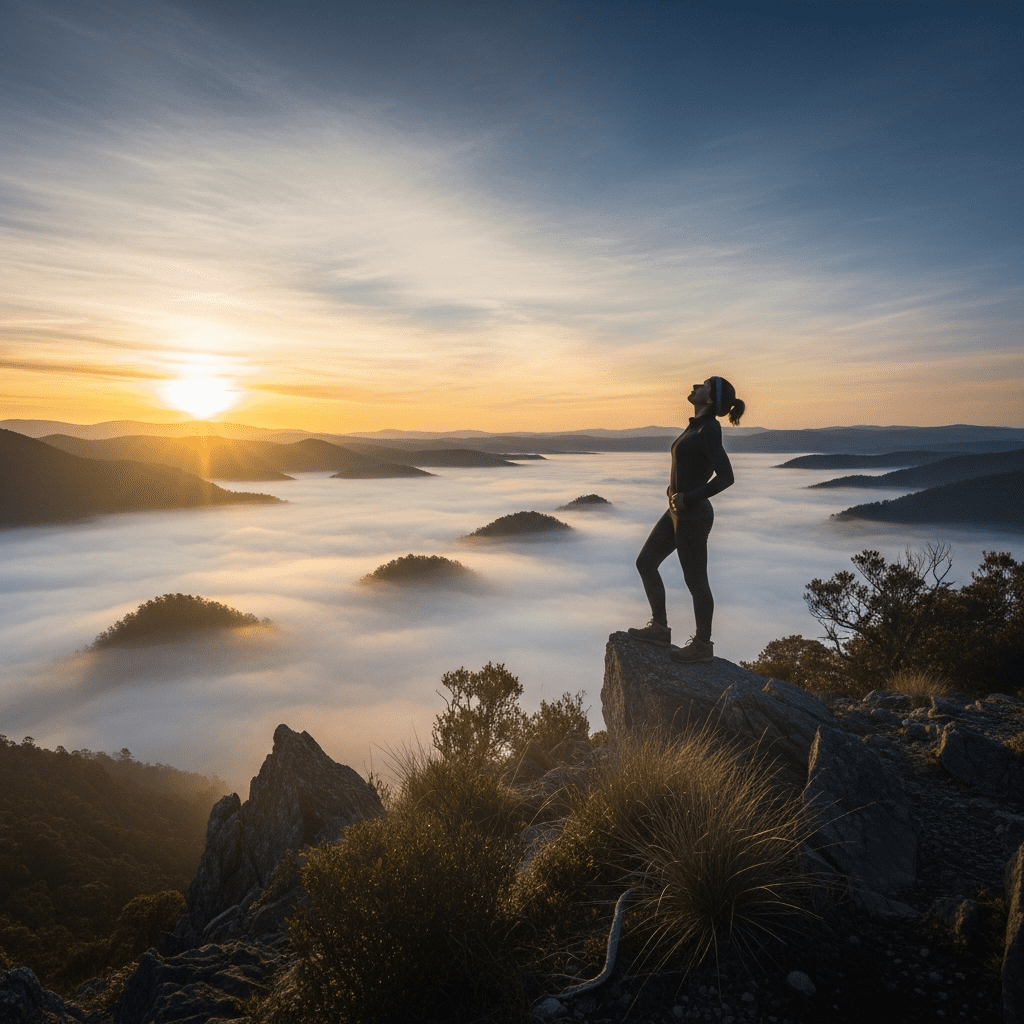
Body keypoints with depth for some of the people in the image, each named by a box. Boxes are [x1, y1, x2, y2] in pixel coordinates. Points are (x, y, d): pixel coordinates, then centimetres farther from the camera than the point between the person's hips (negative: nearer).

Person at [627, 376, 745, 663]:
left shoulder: (708, 430, -17)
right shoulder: (696, 425, 11)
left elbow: (725, 476, -25)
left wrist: (688, 499, -21)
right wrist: (678, 495, 12)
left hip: (693, 515, -10)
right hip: (677, 511, 10)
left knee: (695, 580, 2)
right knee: (645, 563, 14)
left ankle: (702, 645, 18)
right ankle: (660, 627, 25)